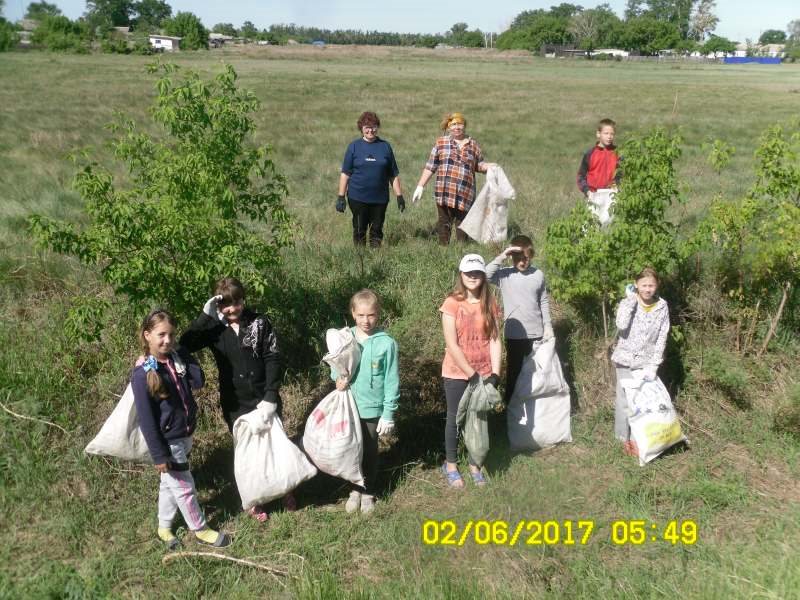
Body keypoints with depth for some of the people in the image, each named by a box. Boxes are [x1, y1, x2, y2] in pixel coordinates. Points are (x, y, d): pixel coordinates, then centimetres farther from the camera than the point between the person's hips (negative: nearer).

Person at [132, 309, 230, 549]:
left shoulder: (178, 358, -4)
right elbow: (146, 419, -20)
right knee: (185, 487, 9)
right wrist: (158, 454, -18)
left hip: (185, 434, 6)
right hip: (167, 441, -6)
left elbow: (199, 382, -13)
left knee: (170, 484, 23)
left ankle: (164, 527, 42)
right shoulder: (143, 374, -22)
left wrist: (184, 356, -14)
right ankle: (200, 530, 29)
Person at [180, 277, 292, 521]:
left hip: (264, 397, -1)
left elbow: (273, 359, -9)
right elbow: (186, 345, -18)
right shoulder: (213, 327, -4)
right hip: (235, 402, 1)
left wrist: (271, 395, -16)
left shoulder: (259, 322, -9)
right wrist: (205, 315, -25)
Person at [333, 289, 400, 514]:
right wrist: (338, 377, -15)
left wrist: (388, 414, -9)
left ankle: (368, 492, 32)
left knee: (370, 452, 13)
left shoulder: (386, 343, -13)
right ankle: (355, 489, 35)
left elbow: (392, 381, -9)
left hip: (372, 408, -2)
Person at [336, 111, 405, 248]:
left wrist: (399, 196, 5)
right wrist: (341, 197, -5)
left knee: (377, 231, 7)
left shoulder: (385, 146, 6)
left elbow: (394, 175, 9)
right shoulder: (354, 146, 2)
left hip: (380, 199, 1)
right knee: (359, 231, 6)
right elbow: (345, 173, 1)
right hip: (358, 198, -1)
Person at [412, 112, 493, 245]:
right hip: (444, 193, -1)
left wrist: (489, 166, -2)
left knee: (462, 223, 4)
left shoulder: (473, 145, 12)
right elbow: (430, 167, 7)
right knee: (444, 222, 2)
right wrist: (420, 186, 2)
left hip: (465, 194, 1)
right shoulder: (441, 142, 8)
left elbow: (479, 165, 20)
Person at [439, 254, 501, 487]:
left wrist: (495, 374, -11)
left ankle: (474, 465, 29)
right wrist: (471, 374, -16)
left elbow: (494, 340, -1)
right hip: (457, 373, -3)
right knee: (455, 418, 11)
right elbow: (451, 344, -15)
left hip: (483, 373, 3)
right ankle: (450, 465, 28)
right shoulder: (452, 303, -12)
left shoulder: (489, 304, 0)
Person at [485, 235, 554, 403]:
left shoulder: (538, 274, 1)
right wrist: (501, 257, -26)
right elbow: (485, 275, -25)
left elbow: (544, 302, 9)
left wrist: (548, 325, 4)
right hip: (514, 335, -2)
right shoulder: (505, 274, -6)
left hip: (537, 334, 2)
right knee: (514, 371, 9)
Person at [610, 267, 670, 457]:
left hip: (647, 361, 2)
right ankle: (625, 438, 16)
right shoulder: (628, 302, -10)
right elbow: (621, 325, -29)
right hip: (626, 359, -2)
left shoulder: (662, 306, -4)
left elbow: (662, 338, -3)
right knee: (625, 400, 2)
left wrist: (653, 365, -9)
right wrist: (631, 299, -24)